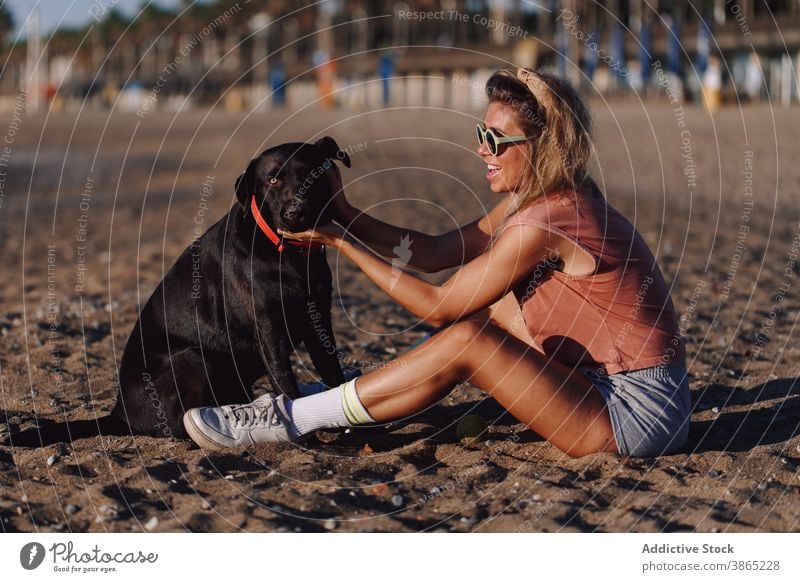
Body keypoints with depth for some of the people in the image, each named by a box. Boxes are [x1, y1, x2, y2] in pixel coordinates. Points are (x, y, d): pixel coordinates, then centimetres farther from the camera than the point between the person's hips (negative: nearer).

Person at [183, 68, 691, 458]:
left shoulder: (543, 223, -21)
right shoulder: (538, 202, 8)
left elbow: (439, 306, -13)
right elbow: (434, 252, 9)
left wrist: (342, 243, -8)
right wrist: (344, 212, 4)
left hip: (639, 414, -9)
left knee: (467, 339, -20)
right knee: (479, 301, 8)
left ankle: (288, 419, -12)